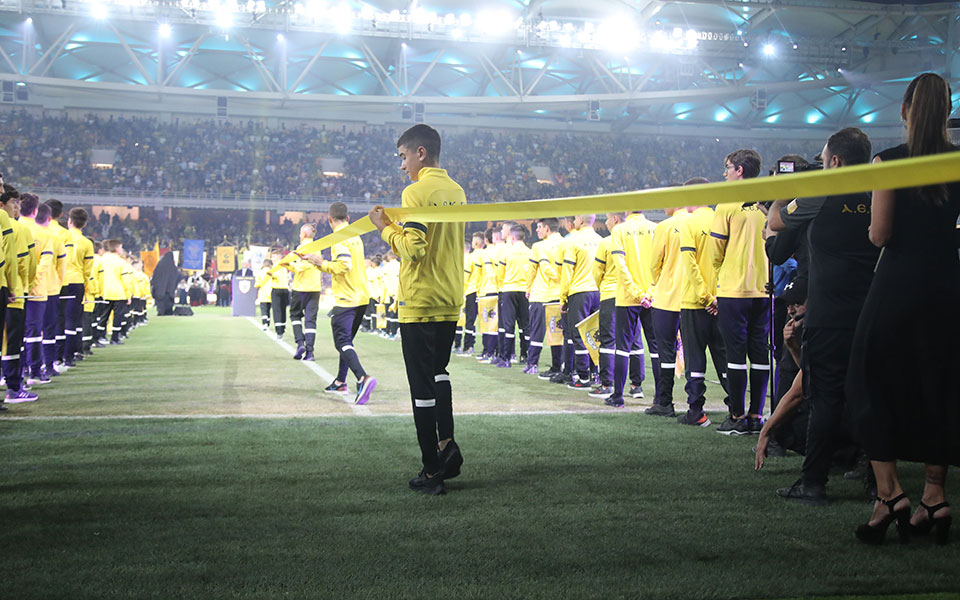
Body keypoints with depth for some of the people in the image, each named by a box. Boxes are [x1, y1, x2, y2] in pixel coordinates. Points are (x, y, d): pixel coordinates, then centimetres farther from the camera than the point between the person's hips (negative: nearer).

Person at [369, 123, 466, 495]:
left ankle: (432, 471, 3)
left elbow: (413, 248, -21)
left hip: (419, 303, -7)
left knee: (422, 384, -1)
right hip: (451, 301, 7)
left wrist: (385, 228, -6)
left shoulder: (416, 192, -13)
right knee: (438, 373, 23)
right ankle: (446, 442, 7)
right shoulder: (457, 191, 11)